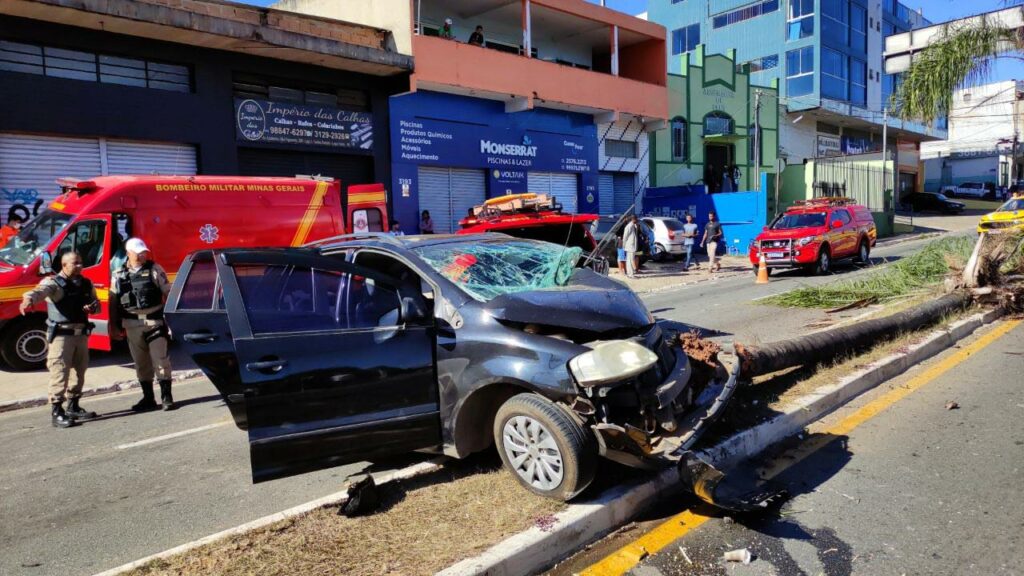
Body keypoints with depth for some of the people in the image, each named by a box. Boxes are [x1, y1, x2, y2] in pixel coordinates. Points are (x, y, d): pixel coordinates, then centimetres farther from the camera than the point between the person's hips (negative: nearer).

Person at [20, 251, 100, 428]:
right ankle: (56, 413, -4)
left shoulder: (86, 284, 12)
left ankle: (73, 407, 29)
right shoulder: (53, 283, -8)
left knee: (80, 370, 14)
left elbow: (97, 304, 20)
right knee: (60, 373, -9)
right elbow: (39, 291, -29)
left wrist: (93, 307, -5)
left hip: (81, 333, 7)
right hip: (61, 335, -7)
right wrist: (28, 299, -52)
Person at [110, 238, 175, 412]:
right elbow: (114, 302, 9)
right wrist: (114, 326, 7)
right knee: (141, 363, 11)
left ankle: (166, 396, 5)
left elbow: (167, 294, -1)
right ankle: (148, 398, 21)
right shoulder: (119, 275, 7)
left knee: (160, 360, -3)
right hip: (132, 325, 3)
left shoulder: (155, 269, -1)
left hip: (155, 322, -3)